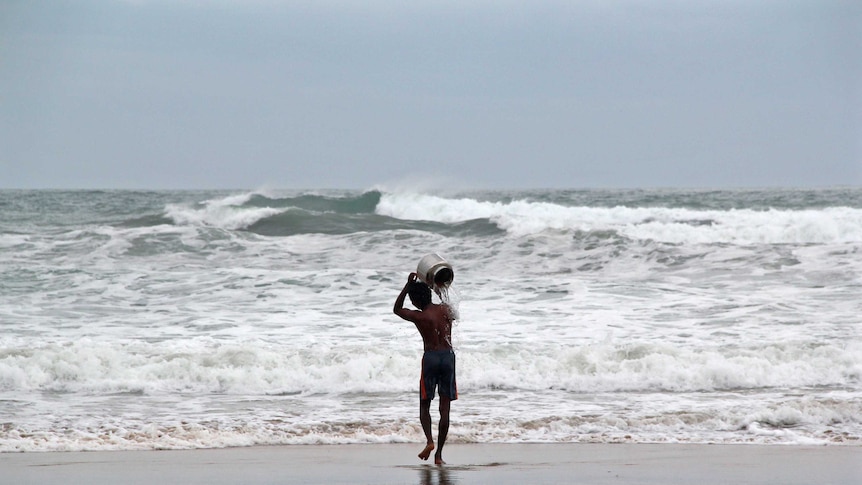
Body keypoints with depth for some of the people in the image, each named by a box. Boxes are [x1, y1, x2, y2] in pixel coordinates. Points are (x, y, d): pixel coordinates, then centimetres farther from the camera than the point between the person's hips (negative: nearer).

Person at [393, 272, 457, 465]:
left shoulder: (419, 317, -7)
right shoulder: (445, 309, 5)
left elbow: (397, 309, 11)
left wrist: (408, 285, 9)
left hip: (431, 357, -3)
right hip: (449, 355, 3)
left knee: (424, 405, 11)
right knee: (444, 409, 4)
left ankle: (429, 441, -13)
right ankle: (439, 453, 3)